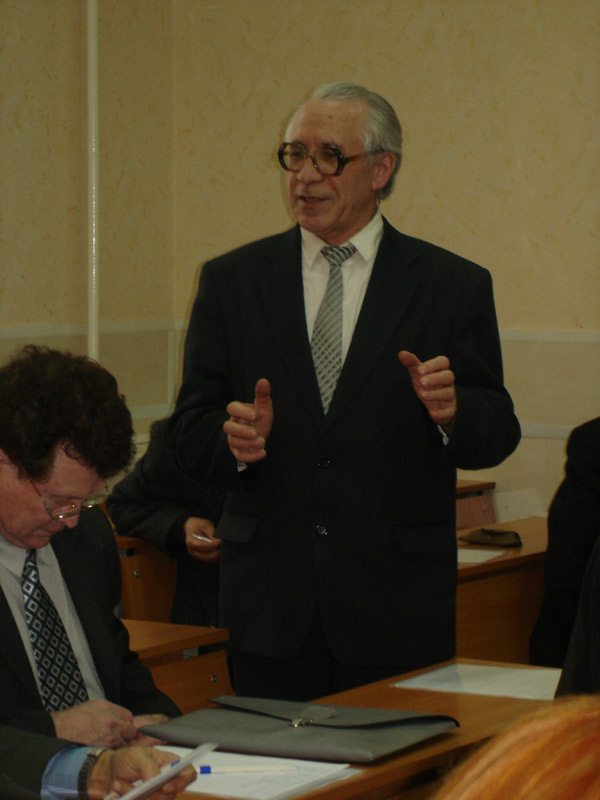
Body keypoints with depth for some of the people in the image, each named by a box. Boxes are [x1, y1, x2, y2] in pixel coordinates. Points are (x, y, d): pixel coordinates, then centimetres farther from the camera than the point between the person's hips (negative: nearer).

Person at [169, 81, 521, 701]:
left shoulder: (452, 286, 3)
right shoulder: (231, 281, 7)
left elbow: (497, 434, 2)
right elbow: (191, 434, 5)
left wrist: (451, 412, -20)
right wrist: (234, 440, -18)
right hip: (270, 601, 1)